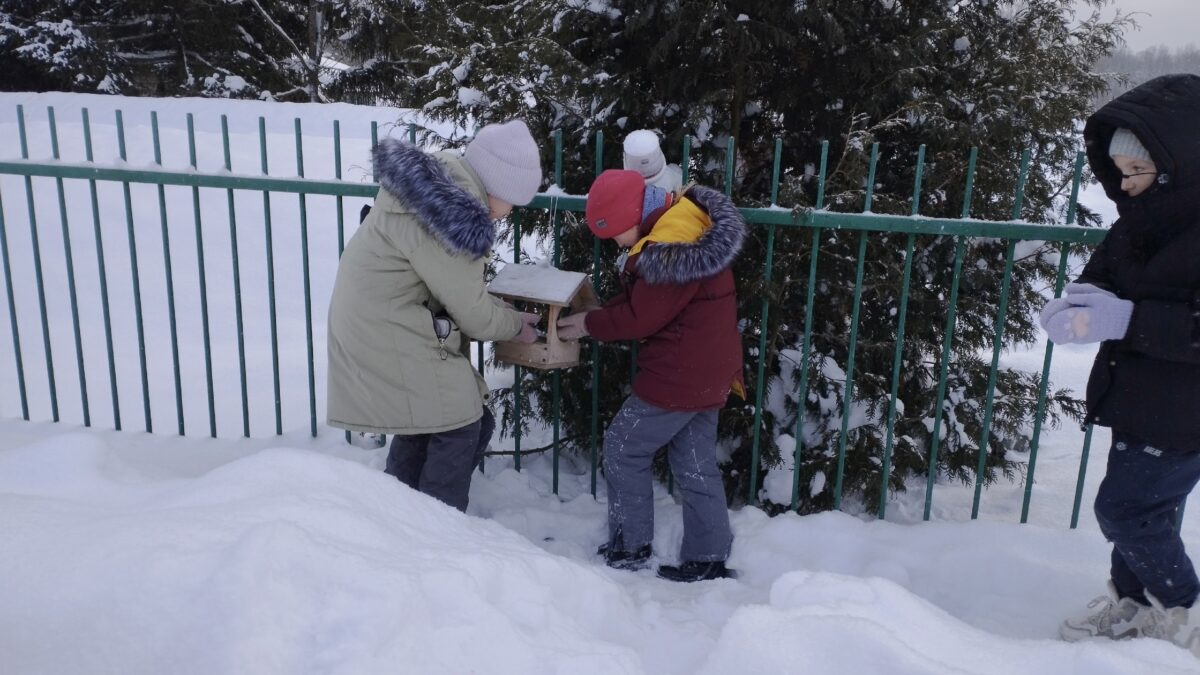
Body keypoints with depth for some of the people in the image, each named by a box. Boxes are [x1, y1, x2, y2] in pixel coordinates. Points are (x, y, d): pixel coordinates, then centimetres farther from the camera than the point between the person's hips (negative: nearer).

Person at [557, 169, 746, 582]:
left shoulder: (670, 250, -26)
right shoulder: (683, 219, 6)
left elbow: (641, 316, -19)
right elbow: (639, 298, 13)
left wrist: (589, 325, -5)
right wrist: (596, 318, 3)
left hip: (679, 376, -10)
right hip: (709, 373, 10)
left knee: (623, 449, 7)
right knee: (696, 464, 16)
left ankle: (630, 547, 18)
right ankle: (708, 558, 23)